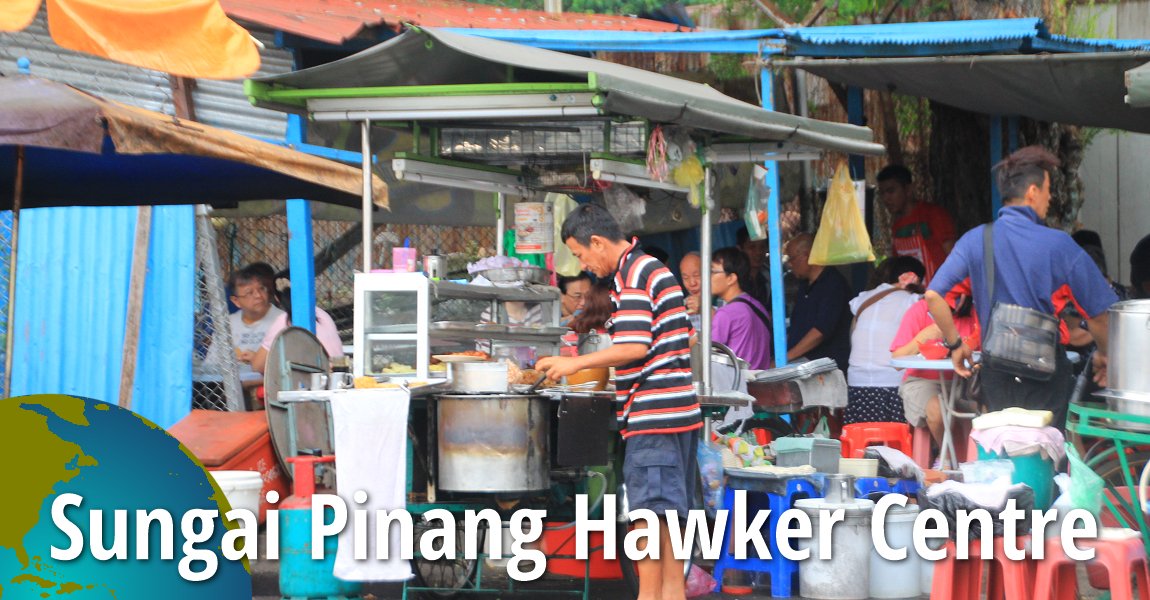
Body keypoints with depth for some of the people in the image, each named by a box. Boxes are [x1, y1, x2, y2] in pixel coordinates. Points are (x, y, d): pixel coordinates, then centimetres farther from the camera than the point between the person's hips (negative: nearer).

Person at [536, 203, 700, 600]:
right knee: (666, 508, 11)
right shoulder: (653, 268, 20)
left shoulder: (633, 275, -12)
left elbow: (635, 347, -20)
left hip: (652, 414, -10)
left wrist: (575, 363, -11)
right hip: (677, 410, 10)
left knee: (648, 509, -8)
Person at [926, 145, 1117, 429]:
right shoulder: (1058, 244, -10)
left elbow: (933, 296, -7)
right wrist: (1103, 354, 10)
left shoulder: (975, 240, -2)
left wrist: (955, 343, 7)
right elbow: (1100, 311, -8)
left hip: (995, 372, 3)